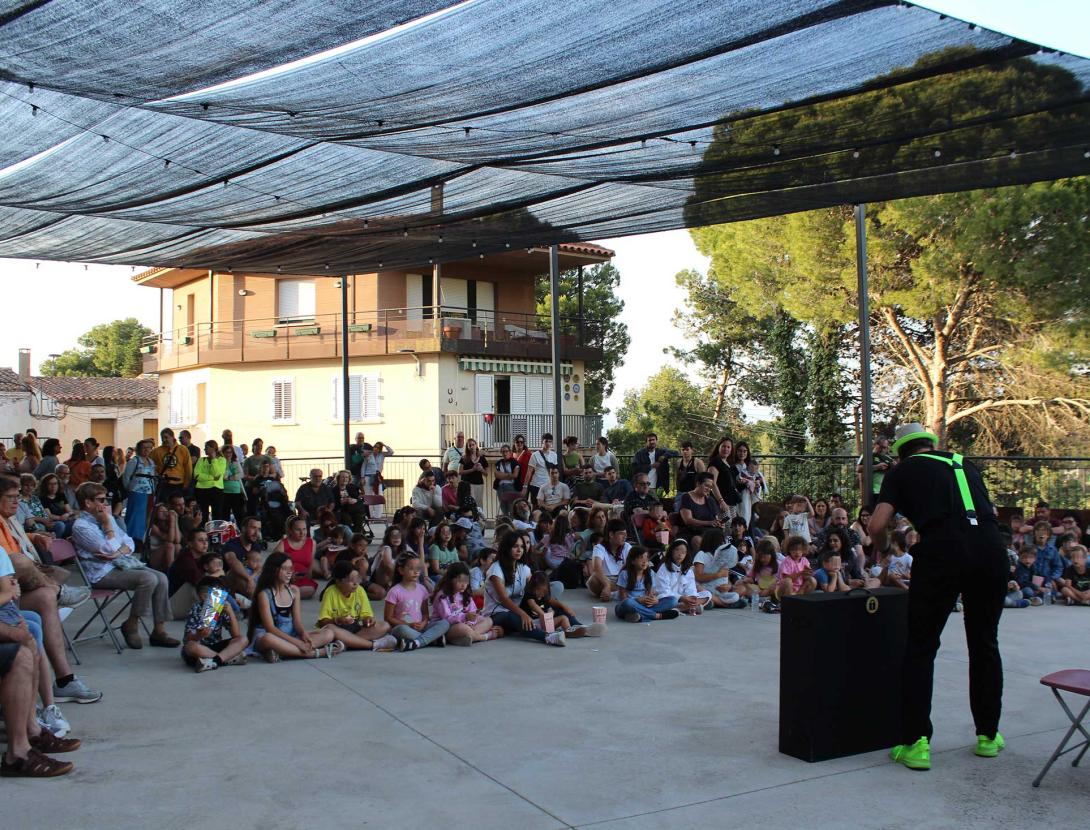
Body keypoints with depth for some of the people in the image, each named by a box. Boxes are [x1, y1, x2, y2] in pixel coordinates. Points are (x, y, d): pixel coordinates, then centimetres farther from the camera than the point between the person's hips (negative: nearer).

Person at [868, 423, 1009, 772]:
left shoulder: (902, 471, 16)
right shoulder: (963, 463, 27)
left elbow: (877, 525, 5)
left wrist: (883, 551, 24)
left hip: (942, 550, -4)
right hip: (991, 548, 4)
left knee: (921, 647, 7)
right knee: (985, 644, 20)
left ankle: (916, 743, 5)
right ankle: (988, 736, 30)